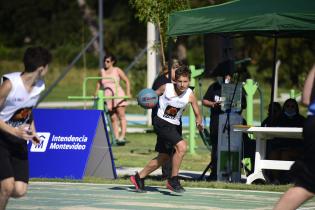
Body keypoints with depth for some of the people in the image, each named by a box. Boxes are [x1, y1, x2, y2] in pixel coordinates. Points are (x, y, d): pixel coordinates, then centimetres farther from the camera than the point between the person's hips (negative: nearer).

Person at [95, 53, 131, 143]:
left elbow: (127, 81, 5)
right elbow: (99, 82, 26)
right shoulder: (102, 71, 12)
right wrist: (96, 93, 16)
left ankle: (122, 136, -15)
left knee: (121, 116, -10)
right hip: (108, 97, 3)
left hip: (118, 95, -3)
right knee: (113, 118, 1)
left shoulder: (117, 70, 3)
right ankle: (116, 137, -1)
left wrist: (128, 93, -4)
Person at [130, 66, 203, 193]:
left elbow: (197, 114, -2)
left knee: (163, 157, 15)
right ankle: (173, 180, -15)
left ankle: (139, 177, 32)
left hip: (174, 126, 5)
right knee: (181, 146, -24)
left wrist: (198, 123, -23)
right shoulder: (166, 88, -14)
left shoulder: (190, 95, -8)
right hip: (161, 123, -5)